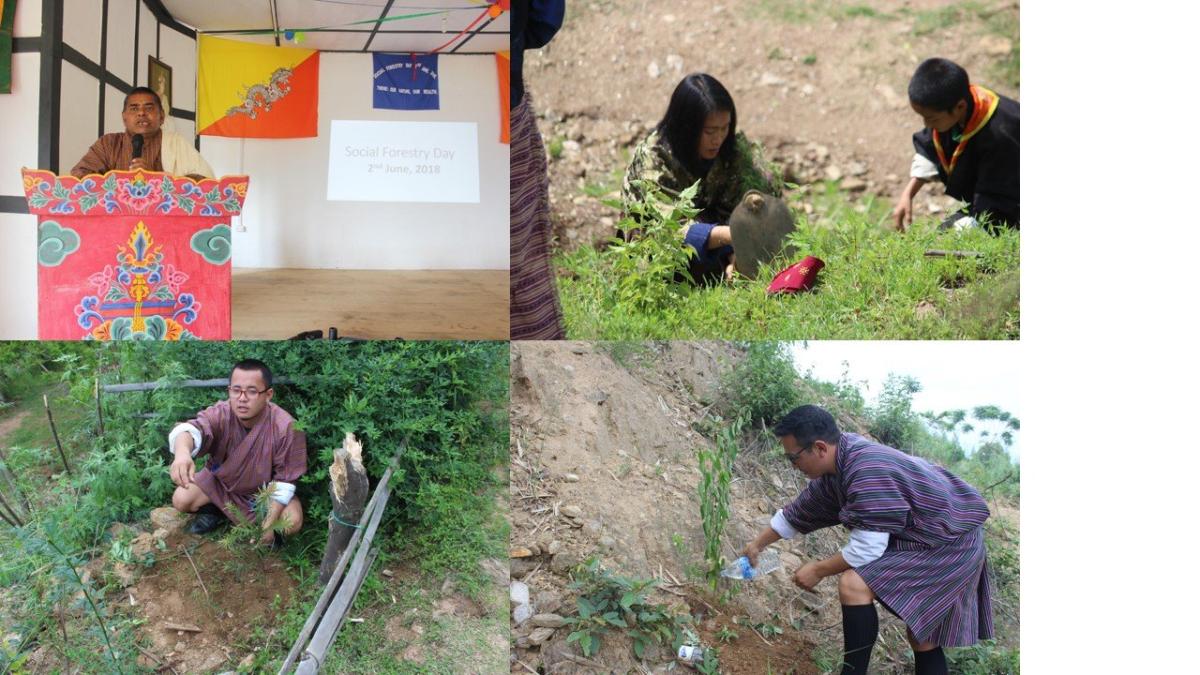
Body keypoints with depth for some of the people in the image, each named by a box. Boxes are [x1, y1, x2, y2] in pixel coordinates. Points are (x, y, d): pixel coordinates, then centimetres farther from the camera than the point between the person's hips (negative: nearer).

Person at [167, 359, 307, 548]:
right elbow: (192, 428, -50)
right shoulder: (220, 414, -28)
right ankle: (214, 510, 16)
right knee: (181, 500, -17)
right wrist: (182, 452, -74)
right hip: (221, 481, 2)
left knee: (293, 523, -25)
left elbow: (285, 480, -22)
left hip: (265, 489, -2)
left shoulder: (286, 427, -30)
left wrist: (269, 524, -27)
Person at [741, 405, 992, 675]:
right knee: (920, 630, 18)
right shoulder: (840, 463, 0)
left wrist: (818, 570, -13)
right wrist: (757, 544, 23)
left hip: (947, 545, -10)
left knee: (853, 584, -23)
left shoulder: (867, 472, -30)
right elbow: (801, 511, 14)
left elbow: (867, 548, -28)